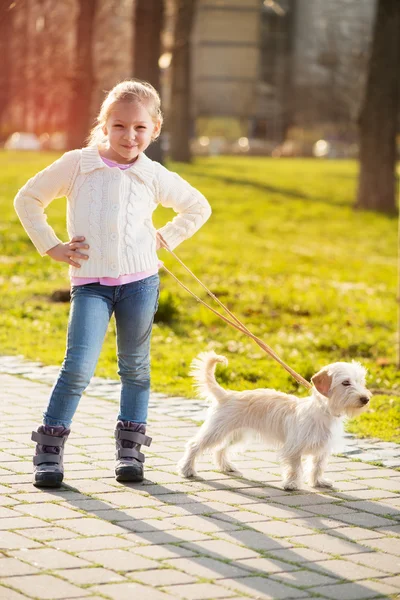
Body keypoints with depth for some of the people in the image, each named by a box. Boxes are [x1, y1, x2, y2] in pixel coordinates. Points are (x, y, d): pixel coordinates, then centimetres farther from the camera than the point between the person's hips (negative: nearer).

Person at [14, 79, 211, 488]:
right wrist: (51, 247, 3)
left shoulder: (155, 176, 4)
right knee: (78, 366, -13)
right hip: (90, 282, -2)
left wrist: (164, 239, 10)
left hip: (140, 281, 2)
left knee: (135, 366, 9)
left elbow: (198, 208, 21)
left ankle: (130, 448, 20)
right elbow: (27, 199, 8)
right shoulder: (76, 164, -1)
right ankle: (49, 451, -3)